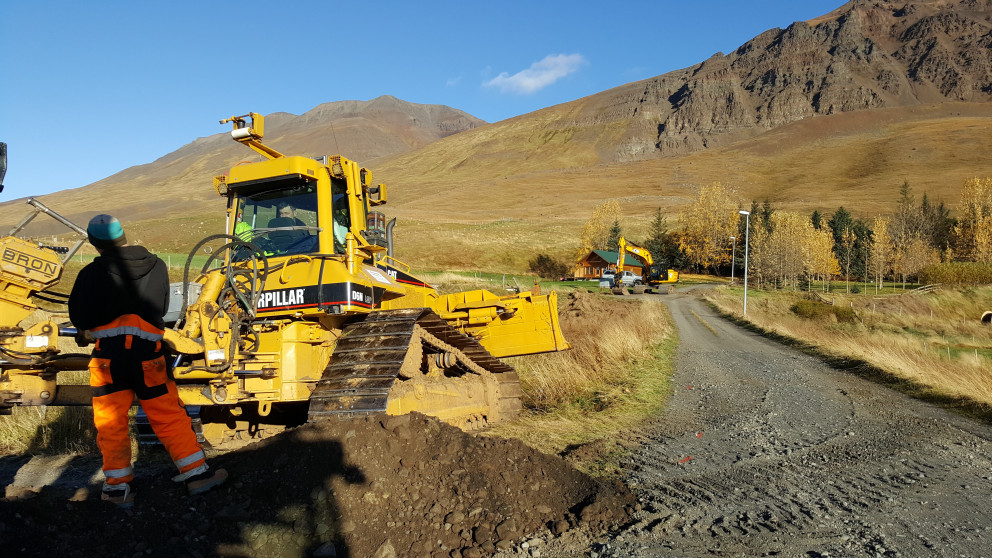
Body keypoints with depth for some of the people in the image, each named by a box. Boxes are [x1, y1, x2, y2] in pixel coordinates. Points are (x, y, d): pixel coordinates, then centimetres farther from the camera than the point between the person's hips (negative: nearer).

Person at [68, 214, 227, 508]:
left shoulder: (92, 274, -3)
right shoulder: (157, 266, 4)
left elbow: (79, 320, 2)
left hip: (108, 355, -2)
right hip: (149, 354, 2)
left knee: (111, 425, 10)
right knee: (169, 417, 10)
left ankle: (118, 486, 16)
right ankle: (197, 473, 13)